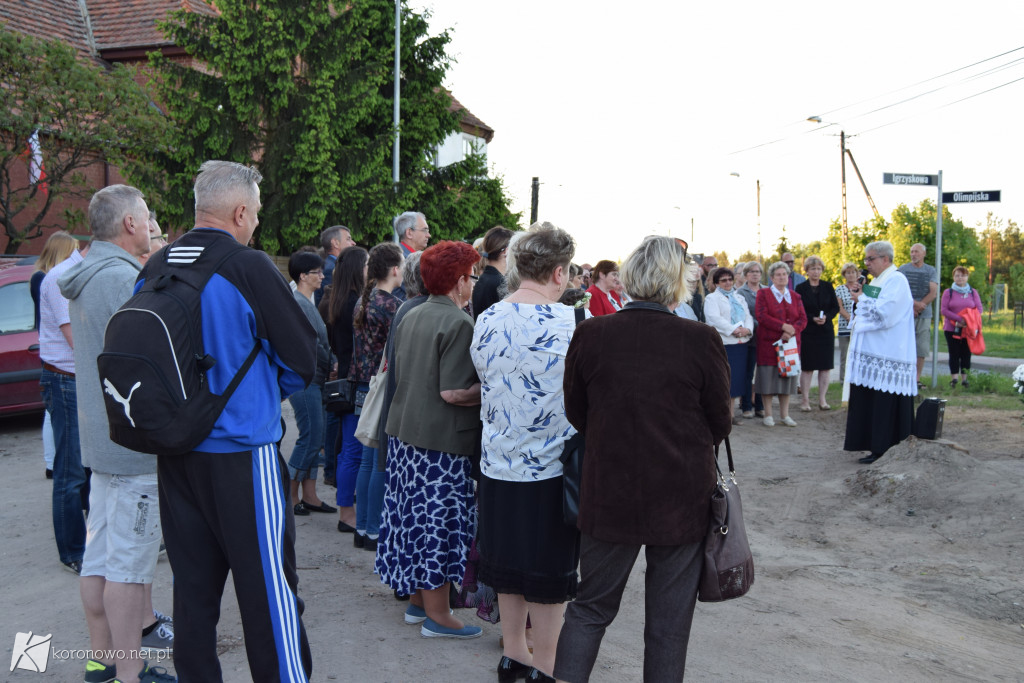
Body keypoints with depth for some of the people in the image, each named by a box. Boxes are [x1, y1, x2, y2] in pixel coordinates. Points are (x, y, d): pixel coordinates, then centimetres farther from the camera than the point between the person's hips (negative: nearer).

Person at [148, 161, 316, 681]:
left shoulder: (153, 270, 4)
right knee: (268, 587, 3)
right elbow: (303, 359, -8)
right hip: (242, 452, -6)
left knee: (193, 586, 15)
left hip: (175, 453, 7)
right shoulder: (250, 268, -15)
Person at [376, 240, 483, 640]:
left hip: (403, 431, 9)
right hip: (441, 440, -9)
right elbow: (453, 392, -22)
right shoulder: (459, 323, -16)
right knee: (439, 524, 0)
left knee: (412, 517, 16)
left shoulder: (411, 316, 11)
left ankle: (415, 600, 28)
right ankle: (437, 616, 10)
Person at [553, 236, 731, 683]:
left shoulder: (590, 335, -9)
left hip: (608, 494, 2)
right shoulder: (701, 341, -15)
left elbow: (576, 415, 4)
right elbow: (720, 424, -3)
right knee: (669, 620, 15)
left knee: (590, 606, 18)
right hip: (680, 502, -1)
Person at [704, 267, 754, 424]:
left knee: (737, 377, 7)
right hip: (723, 343, -6)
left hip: (741, 343, 6)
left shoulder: (739, 297, 22)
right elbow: (715, 318, -13)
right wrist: (734, 330, -20)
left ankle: (731, 412, 14)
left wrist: (747, 329, -8)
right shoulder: (712, 298, 2)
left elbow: (748, 315, 14)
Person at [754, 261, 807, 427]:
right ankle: (768, 415, 5)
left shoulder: (795, 296, 14)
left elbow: (803, 319, 6)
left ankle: (784, 415, 13)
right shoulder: (763, 294, 2)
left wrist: (792, 331, -13)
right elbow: (761, 316, -11)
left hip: (790, 343, 4)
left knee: (787, 377, 6)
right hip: (769, 343, -4)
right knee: (769, 378, -3)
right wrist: (783, 326, -17)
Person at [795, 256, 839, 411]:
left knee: (825, 366, 4)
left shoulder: (828, 286, 7)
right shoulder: (801, 288, -1)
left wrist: (826, 317, -12)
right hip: (807, 332, -3)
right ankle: (805, 400, 7)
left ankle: (822, 400, 12)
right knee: (807, 367, -1)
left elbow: (836, 307, 6)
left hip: (826, 332, 3)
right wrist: (812, 318, -17)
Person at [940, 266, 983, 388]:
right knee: (954, 354, -2)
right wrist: (959, 319, -17)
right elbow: (944, 310, -5)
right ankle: (954, 378, 0)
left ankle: (964, 378, 6)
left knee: (966, 354, 2)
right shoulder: (948, 292, 4)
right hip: (952, 329, -1)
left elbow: (979, 309, 3)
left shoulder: (973, 292, 9)